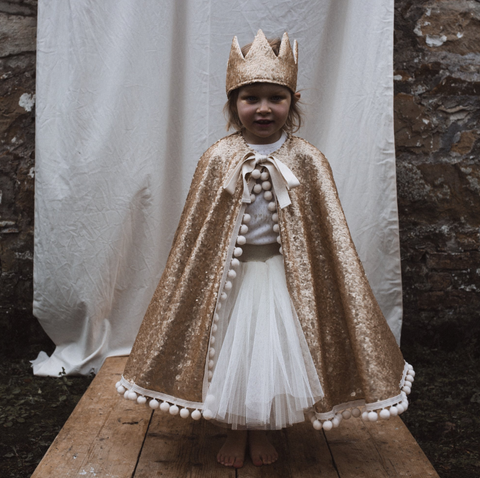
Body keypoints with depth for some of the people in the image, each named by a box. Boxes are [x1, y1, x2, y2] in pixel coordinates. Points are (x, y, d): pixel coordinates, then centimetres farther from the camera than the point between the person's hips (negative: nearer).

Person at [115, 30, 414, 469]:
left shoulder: (307, 160, -9)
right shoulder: (218, 159, -8)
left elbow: (330, 233, -4)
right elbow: (194, 233, -1)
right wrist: (192, 282, 1)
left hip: (284, 274, 0)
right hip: (228, 272, 0)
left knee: (274, 349, 5)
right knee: (230, 348, 7)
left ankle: (261, 430, 30)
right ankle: (235, 431, 31)